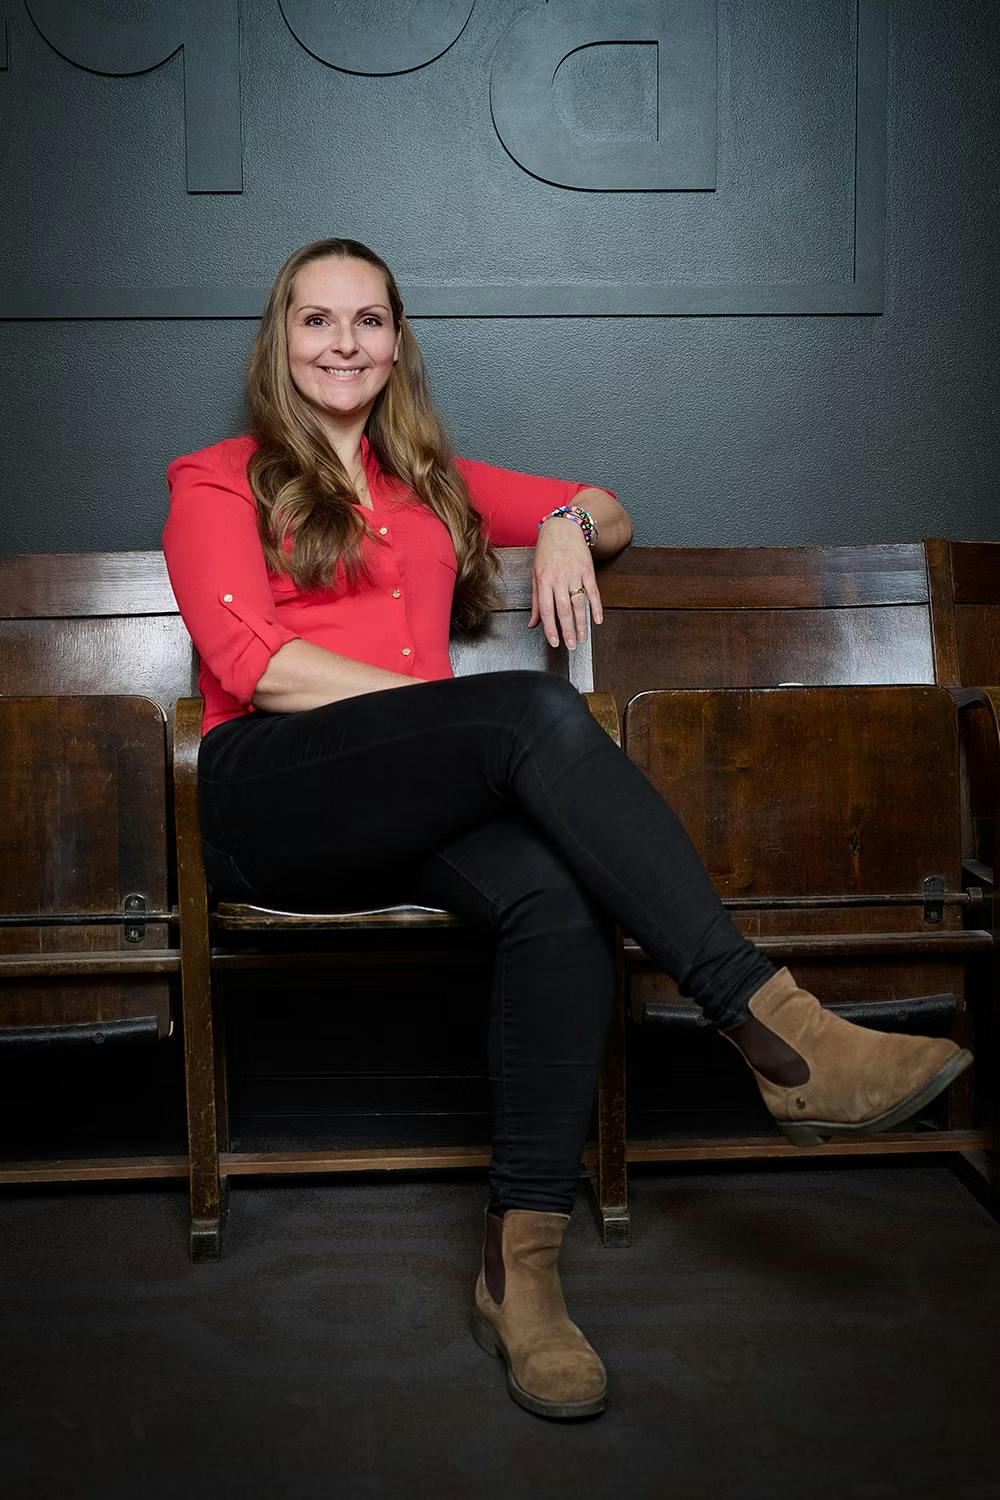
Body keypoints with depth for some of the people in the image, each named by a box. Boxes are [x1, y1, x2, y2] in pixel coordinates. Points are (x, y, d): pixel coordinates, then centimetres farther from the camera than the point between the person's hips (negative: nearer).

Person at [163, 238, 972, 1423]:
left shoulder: (432, 481, 27)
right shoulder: (218, 480, 13)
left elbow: (609, 516, 33)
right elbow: (254, 664, -3)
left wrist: (567, 522, 6)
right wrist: (458, 706, -12)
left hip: (419, 809, 4)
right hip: (272, 793, -4)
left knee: (561, 902, -32)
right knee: (537, 708, -32)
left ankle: (520, 1269, -30)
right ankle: (776, 1034, -35)